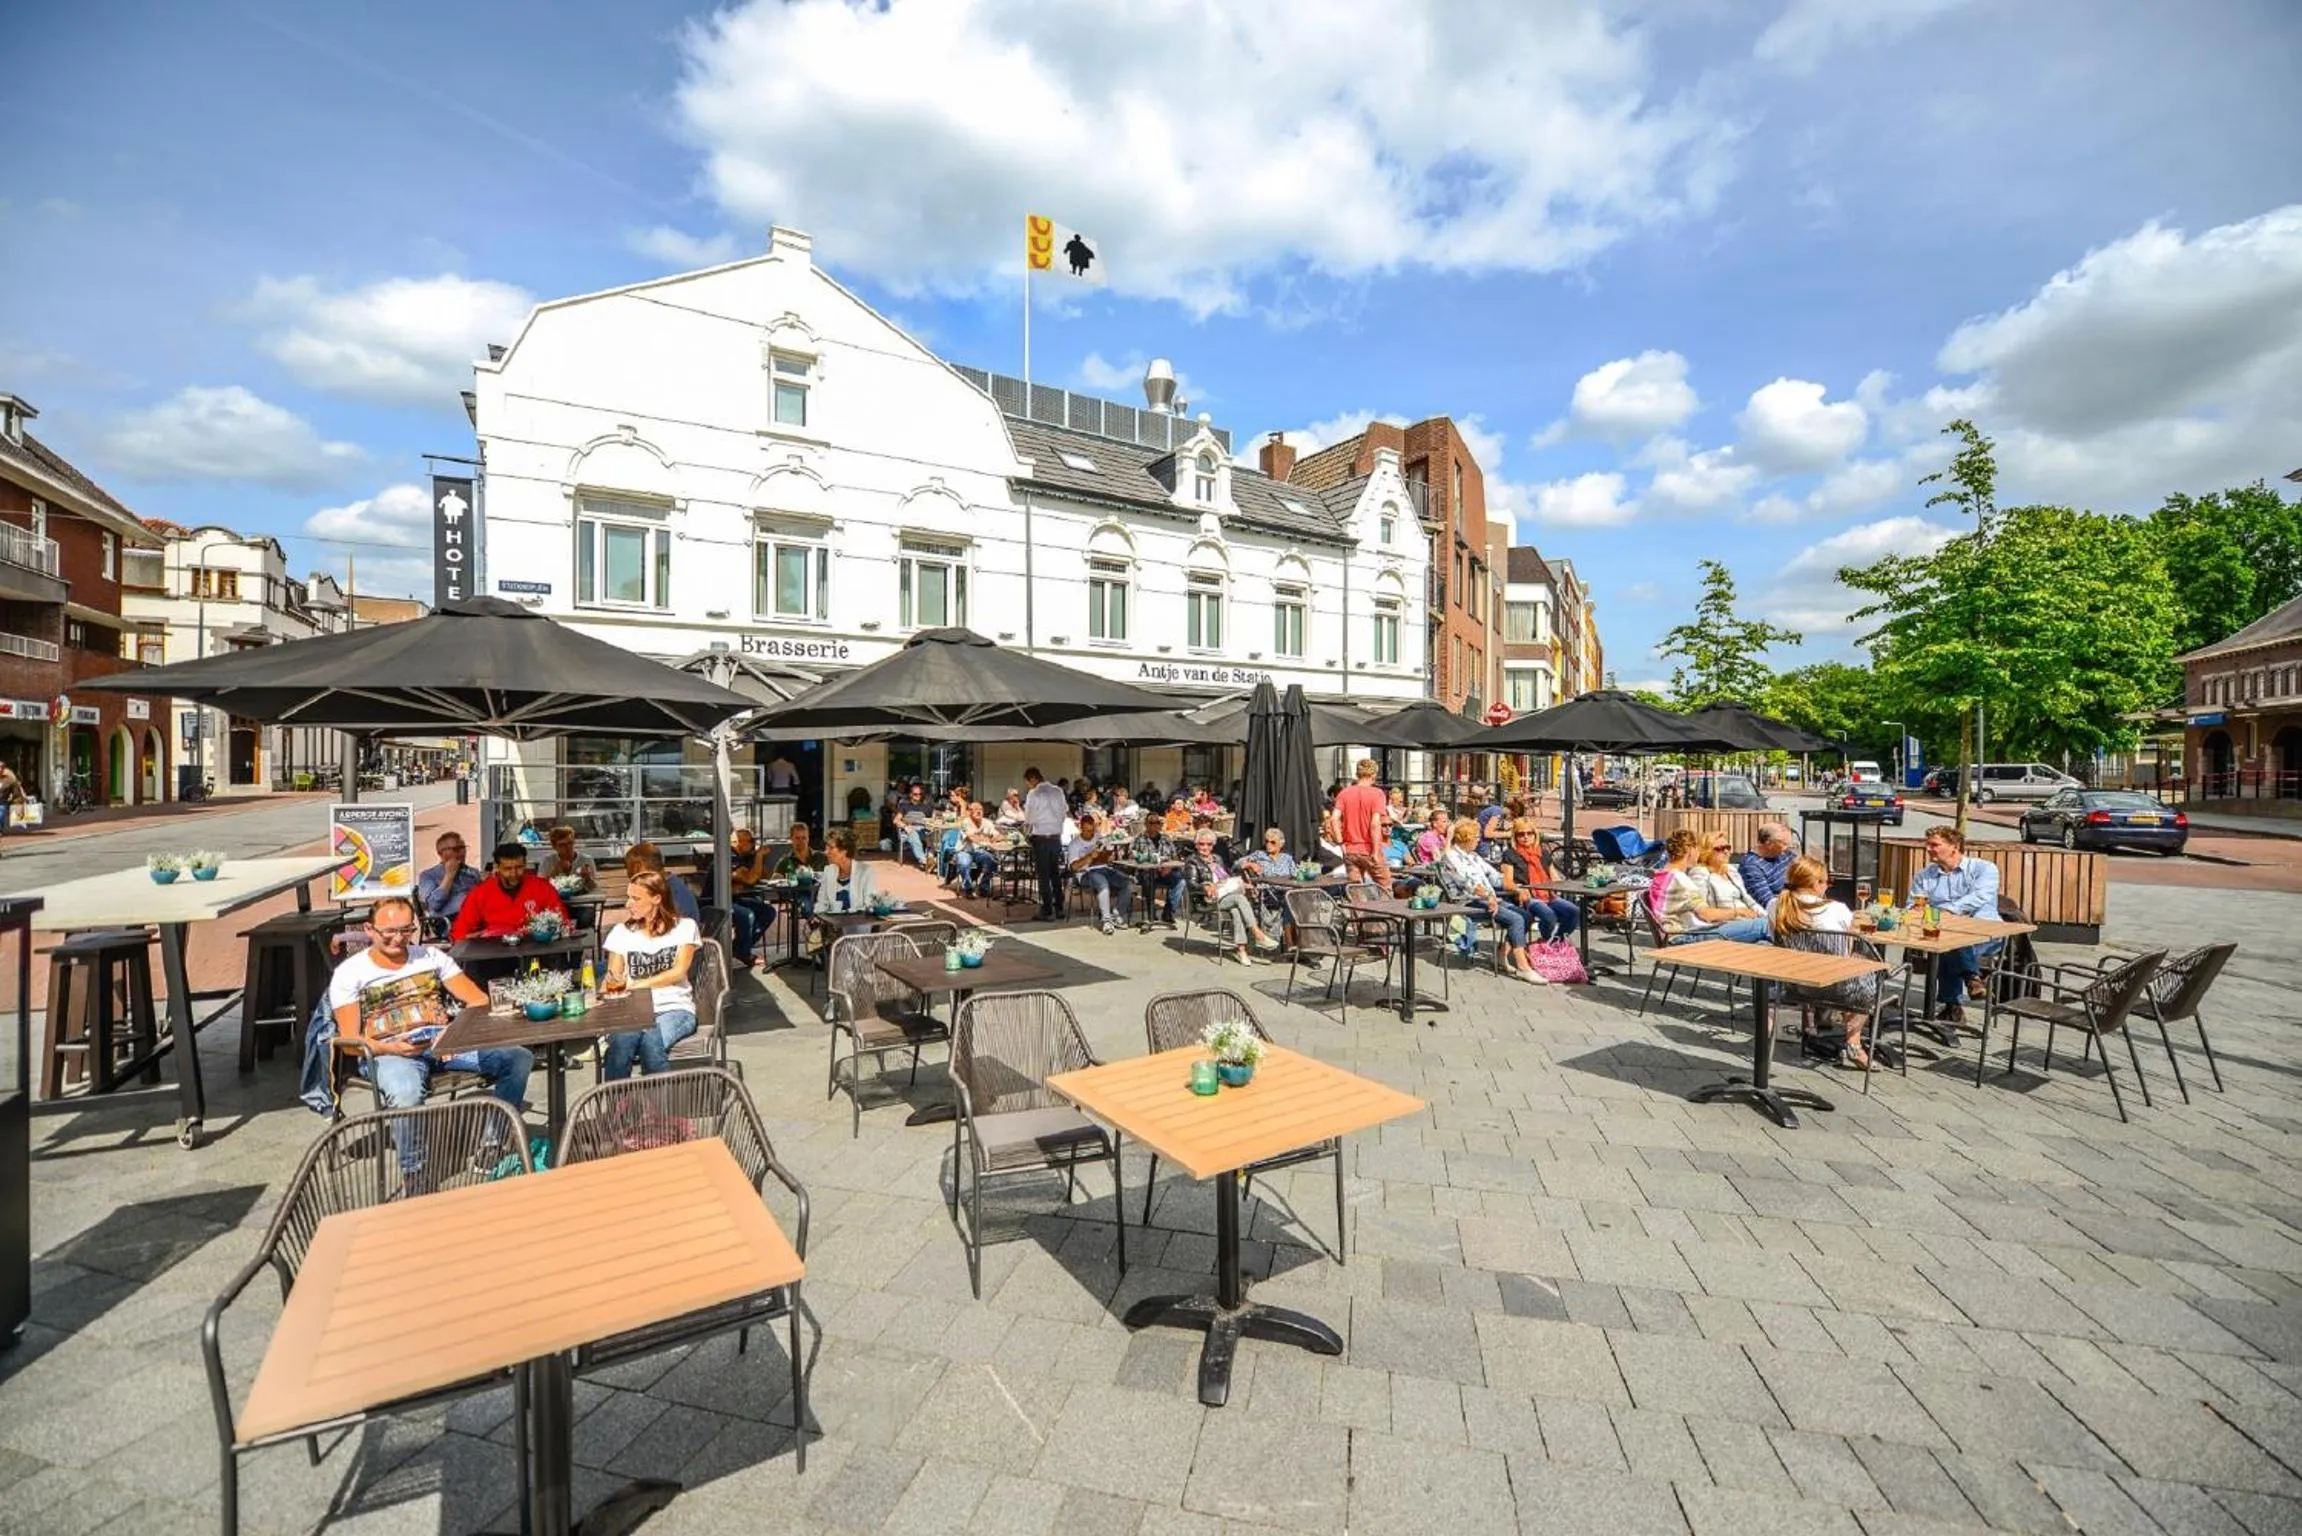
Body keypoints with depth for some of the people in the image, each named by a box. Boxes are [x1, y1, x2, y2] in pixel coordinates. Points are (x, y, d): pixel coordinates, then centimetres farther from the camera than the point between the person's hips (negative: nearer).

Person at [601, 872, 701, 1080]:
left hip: (674, 1007, -2)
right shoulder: (621, 931, 14)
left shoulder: (684, 927, 6)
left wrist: (637, 985, -16)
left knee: (651, 1042, -35)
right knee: (620, 1043, -33)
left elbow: (678, 972, -4)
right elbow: (613, 976, 7)